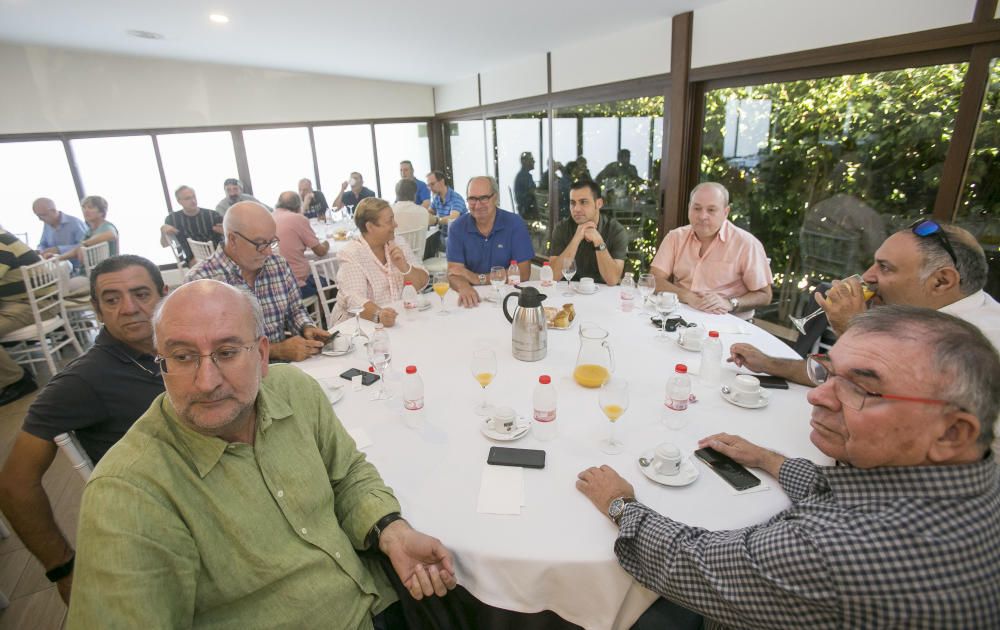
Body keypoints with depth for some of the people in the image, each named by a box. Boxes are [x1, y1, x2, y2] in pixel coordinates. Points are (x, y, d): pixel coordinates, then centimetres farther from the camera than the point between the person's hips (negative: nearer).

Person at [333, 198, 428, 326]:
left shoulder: (398, 246, 5)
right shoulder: (351, 254, -10)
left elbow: (422, 284, 3)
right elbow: (355, 300, -23)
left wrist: (404, 267, -16)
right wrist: (378, 315, -41)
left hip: (398, 318, 4)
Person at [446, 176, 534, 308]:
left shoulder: (515, 223, -6)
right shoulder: (457, 227, -2)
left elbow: (523, 273, -10)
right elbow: (453, 273, -9)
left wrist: (479, 278, -13)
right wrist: (464, 287, -32)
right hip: (473, 296, 2)